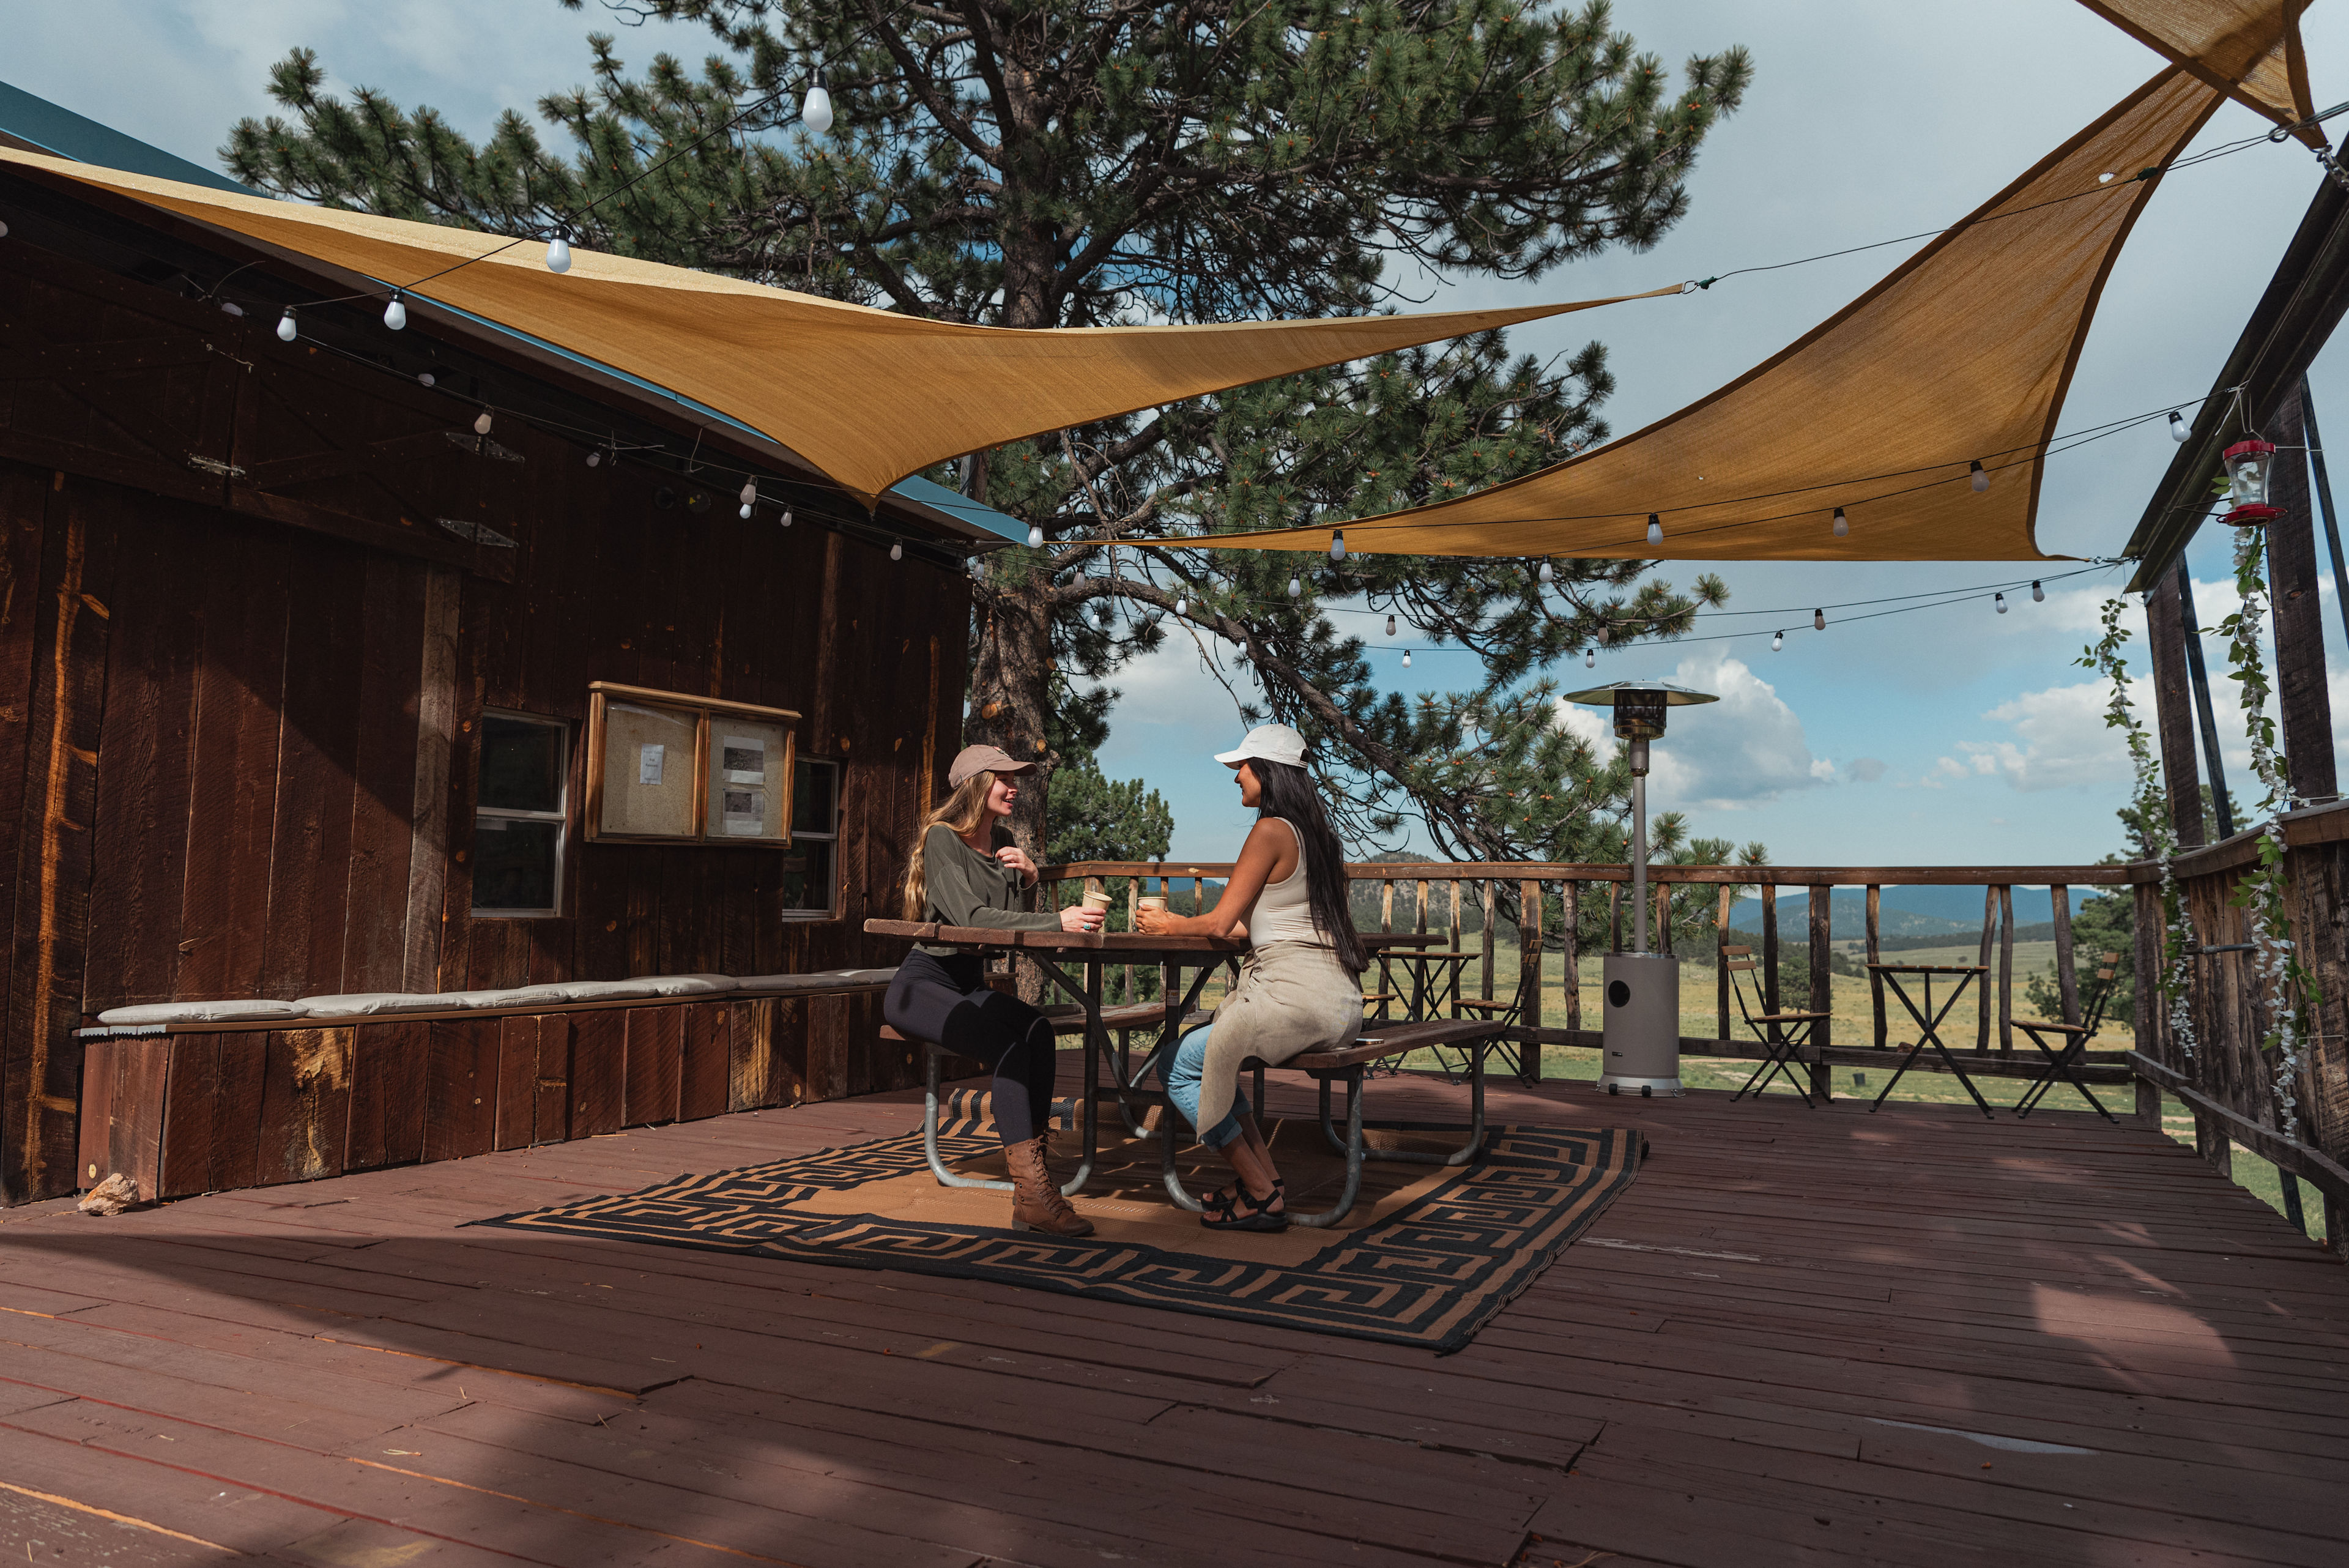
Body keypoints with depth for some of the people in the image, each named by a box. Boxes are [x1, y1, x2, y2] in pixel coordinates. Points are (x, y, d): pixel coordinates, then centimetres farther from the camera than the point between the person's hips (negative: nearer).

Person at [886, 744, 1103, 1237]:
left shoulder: (1003, 841, 14)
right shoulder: (941, 838, -10)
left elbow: (1008, 913, 28)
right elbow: (973, 916, -24)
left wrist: (1028, 873, 6)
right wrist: (1058, 922, -32)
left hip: (971, 984, 6)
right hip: (923, 983, -6)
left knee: (1038, 1029, -25)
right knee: (1008, 1044, -31)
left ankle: (1029, 1196, -28)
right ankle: (1034, 1194, -32)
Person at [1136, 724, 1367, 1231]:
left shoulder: (1272, 831, -10)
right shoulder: (1317, 833, 17)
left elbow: (1221, 923, -7)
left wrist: (1169, 925, 12)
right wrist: (1184, 923, 26)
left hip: (1297, 994, -9)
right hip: (1339, 1004, 10)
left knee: (1179, 1067, 1)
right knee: (1208, 1049, 23)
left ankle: (1262, 1195, 4)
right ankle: (1266, 1176, 17)